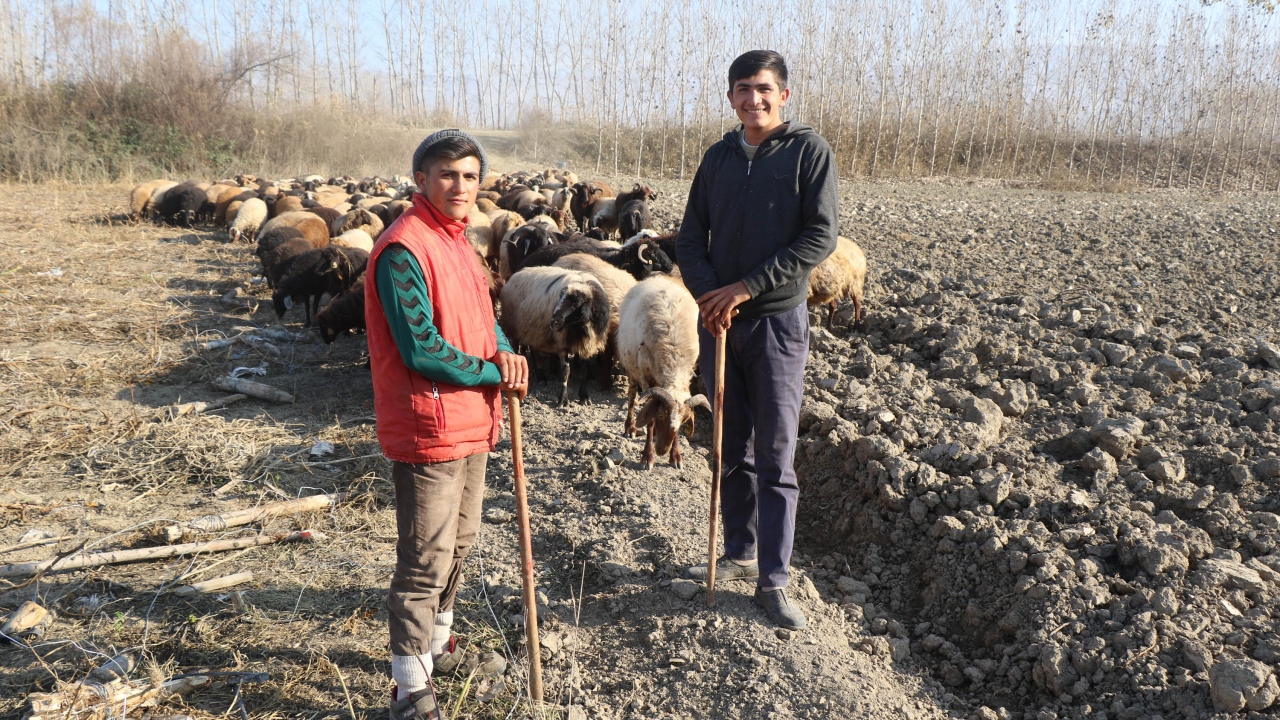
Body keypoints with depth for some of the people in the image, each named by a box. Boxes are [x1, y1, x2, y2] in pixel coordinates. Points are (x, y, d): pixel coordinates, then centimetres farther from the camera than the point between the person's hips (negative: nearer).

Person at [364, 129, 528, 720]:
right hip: (429, 431, -10)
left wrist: (504, 351, -6)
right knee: (427, 560, 0)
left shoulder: (455, 240, 12)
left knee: (458, 543, 22)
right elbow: (422, 350, -24)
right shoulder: (403, 250, -18)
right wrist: (494, 372, -14)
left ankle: (438, 647, 42)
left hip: (471, 424, 10)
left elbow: (482, 315, 15)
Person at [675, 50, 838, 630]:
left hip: (777, 322, -4)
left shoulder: (809, 151, -3)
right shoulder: (719, 156, 10)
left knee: (775, 459, -2)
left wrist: (747, 287, -16)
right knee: (732, 451, 13)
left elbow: (820, 238, -12)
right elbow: (691, 238, 9)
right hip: (717, 321, 5)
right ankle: (739, 555, 27)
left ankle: (773, 581, 7)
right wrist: (707, 293, -9)